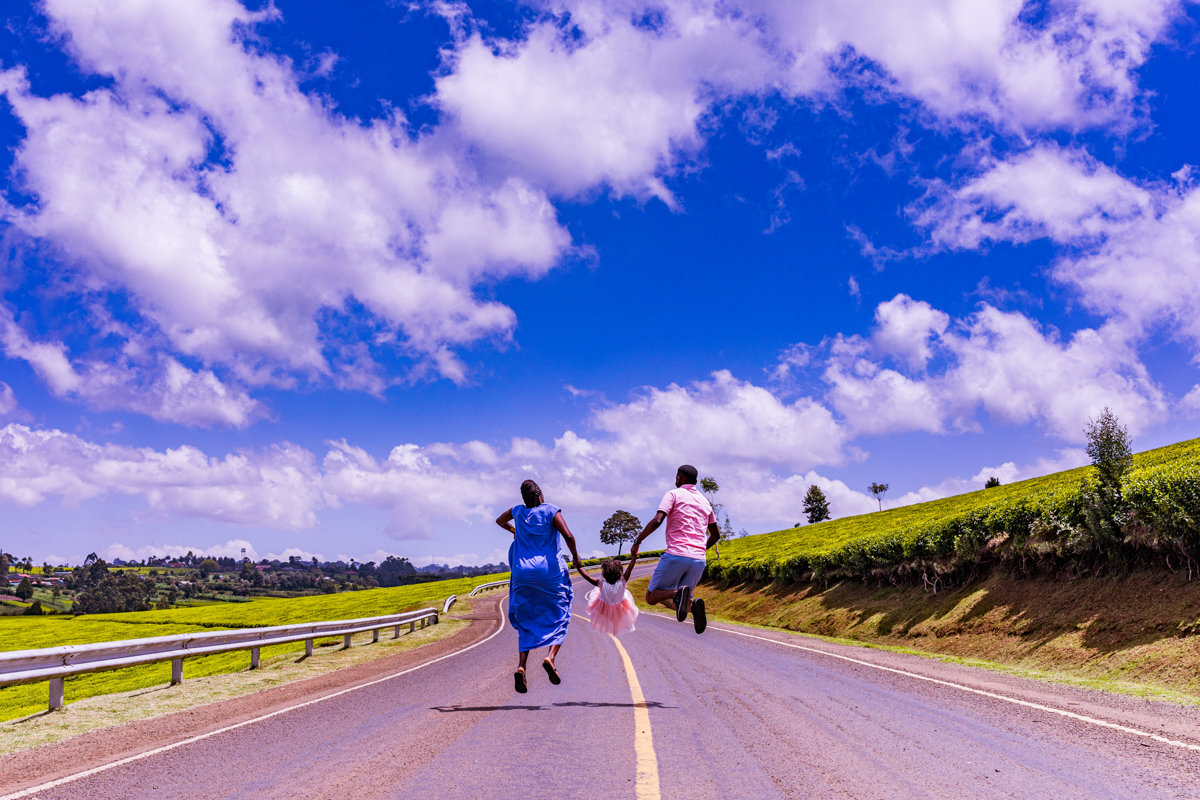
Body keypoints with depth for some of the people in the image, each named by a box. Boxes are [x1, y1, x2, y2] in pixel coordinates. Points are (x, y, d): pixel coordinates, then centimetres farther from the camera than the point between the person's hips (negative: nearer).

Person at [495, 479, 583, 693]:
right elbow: (568, 535, -16)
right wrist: (575, 556, 0)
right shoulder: (551, 511, -5)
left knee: (527, 623, 10)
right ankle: (551, 658, -17)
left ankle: (521, 667, -10)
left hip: (523, 573, 3)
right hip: (550, 571, -3)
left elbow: (499, 521, 29)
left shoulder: (518, 511, 8)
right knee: (558, 618, 8)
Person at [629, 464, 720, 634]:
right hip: (698, 559, 5)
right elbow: (716, 534, 27)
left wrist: (637, 541, -2)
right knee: (668, 599, 16)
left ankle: (678, 593, -26)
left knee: (652, 597, 8)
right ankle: (692, 604, -21)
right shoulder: (705, 502, 20)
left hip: (676, 555, -5)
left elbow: (656, 521, -12)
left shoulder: (674, 494, 3)